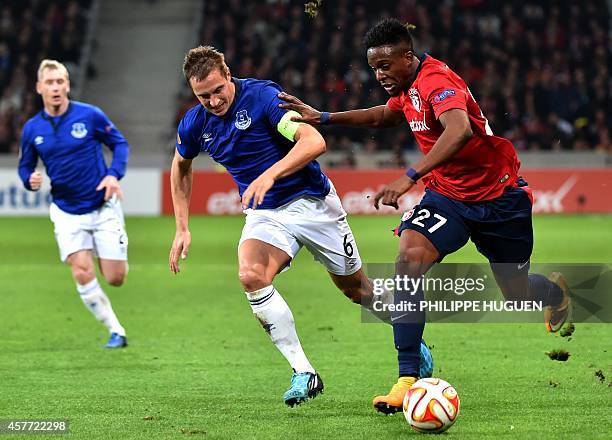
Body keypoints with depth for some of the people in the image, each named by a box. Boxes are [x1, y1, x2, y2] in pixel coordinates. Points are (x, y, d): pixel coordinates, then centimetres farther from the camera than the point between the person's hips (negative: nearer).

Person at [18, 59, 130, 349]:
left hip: (103, 207, -1)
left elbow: (119, 144, 2)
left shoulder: (90, 116, -9)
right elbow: (25, 167, 10)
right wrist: (30, 180, -13)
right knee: (83, 275, -15)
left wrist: (114, 174, -14)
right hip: (67, 213, 1)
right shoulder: (32, 129, -2)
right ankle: (116, 332, 2)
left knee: (115, 278, -1)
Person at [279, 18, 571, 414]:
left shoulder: (436, 80, -26)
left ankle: (557, 291, 50)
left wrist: (410, 177, -54)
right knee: (410, 257, -22)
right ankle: (408, 379, -24)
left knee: (517, 293, 8)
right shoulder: (408, 88, 2)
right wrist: (324, 118, 16)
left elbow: (460, 130, -46)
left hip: (500, 196, -6)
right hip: (447, 193, 6)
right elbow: (382, 116, 26)